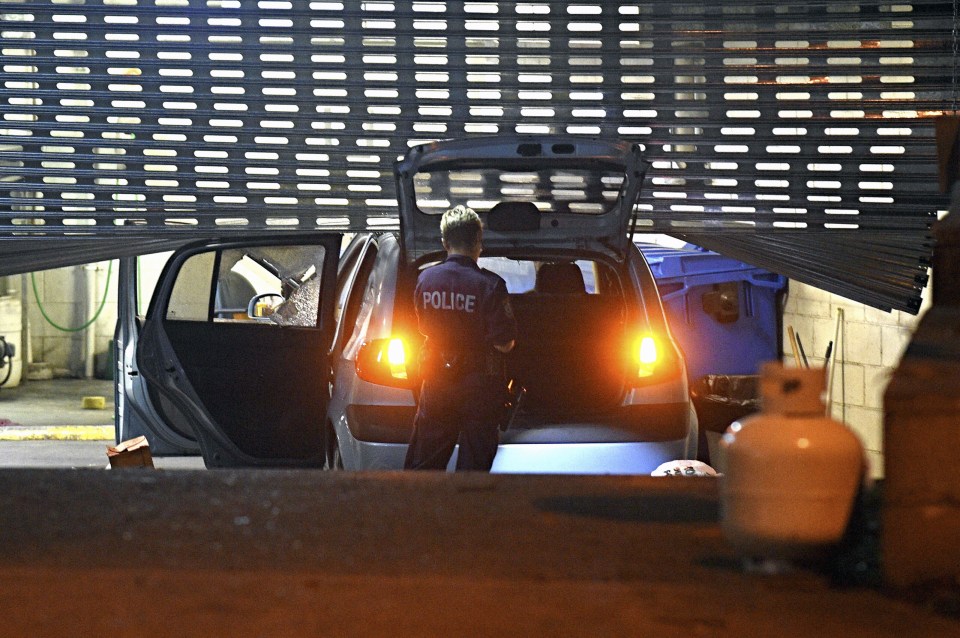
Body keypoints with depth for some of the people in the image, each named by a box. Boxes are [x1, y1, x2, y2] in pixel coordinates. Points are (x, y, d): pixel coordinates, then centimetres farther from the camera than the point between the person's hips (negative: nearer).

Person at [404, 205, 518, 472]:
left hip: (436, 382, 4)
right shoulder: (490, 285, -16)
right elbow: (503, 344, -15)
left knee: (422, 463, 11)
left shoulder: (425, 279, -1)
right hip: (479, 385, -4)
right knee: (474, 462, 6)